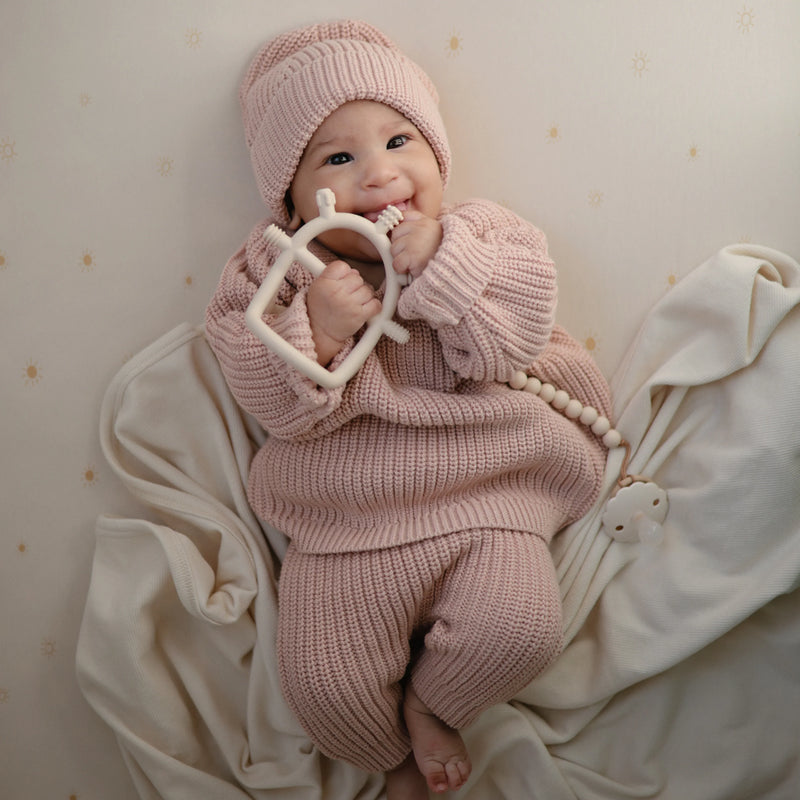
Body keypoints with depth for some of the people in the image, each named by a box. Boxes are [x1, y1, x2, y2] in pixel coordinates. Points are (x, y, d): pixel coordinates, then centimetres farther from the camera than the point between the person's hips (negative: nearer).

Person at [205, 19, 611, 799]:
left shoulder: (479, 236, 0)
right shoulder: (279, 267, -2)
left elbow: (510, 345, -14)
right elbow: (274, 404, -9)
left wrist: (442, 267, -23)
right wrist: (315, 331, -26)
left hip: (481, 508, 0)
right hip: (343, 535, 1)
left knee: (518, 629, -21)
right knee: (324, 684, -6)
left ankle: (428, 702, 15)